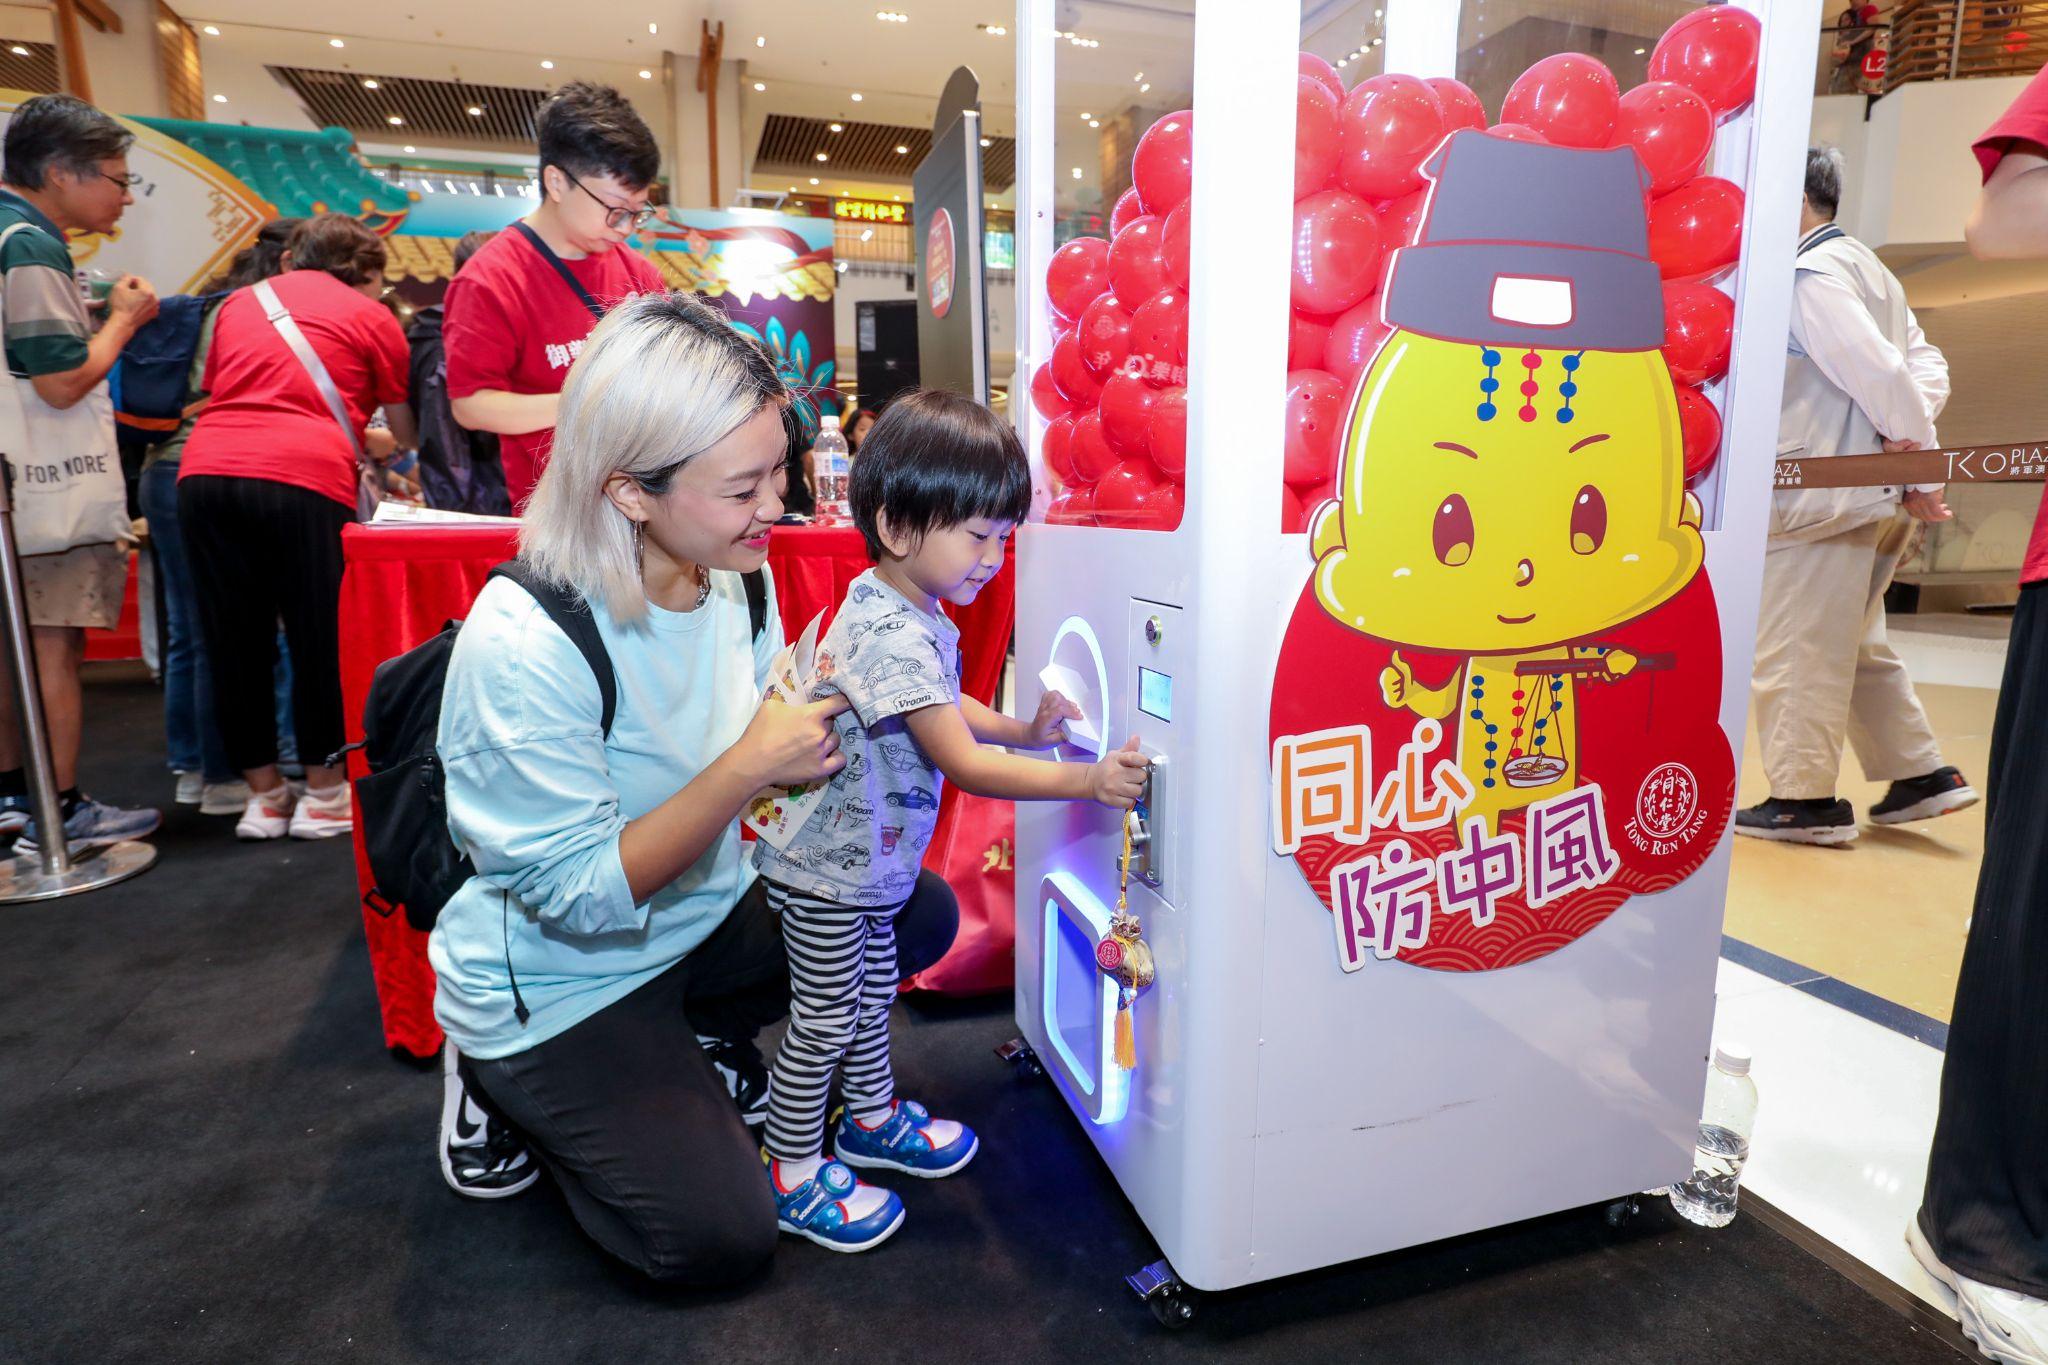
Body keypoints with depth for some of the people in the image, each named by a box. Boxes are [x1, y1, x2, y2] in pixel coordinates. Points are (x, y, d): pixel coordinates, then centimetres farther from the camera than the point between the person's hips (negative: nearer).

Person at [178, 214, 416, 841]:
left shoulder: (240, 301, 25)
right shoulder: (371, 315, 13)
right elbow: (406, 432, 15)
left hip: (205, 469, 4)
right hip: (304, 480, -4)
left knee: (234, 640, 11)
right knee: (321, 638, 7)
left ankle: (263, 794, 21)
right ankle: (324, 793, 15)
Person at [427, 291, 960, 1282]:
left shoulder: (734, 571, -9)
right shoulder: (524, 643, -31)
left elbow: (765, 742, 2)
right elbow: (580, 894, -27)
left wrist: (814, 734, -20)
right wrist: (749, 768, -32)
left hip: (702, 912, 7)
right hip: (557, 980, -6)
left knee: (921, 915, -3)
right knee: (721, 1238, -11)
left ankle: (700, 1036, 13)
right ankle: (511, 1089, 13)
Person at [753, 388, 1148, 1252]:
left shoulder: (907, 612, 1)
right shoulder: (893, 637, -31)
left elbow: (942, 707, 17)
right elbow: (965, 765, -33)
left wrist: (1025, 730, 4)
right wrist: (1088, 781, -34)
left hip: (866, 862, 10)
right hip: (827, 871, -10)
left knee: (874, 992, 24)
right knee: (826, 1021, 7)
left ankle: (871, 1118, 46)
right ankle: (792, 1175, 27)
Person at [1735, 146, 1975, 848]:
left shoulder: (1810, 276, -11)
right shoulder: (1868, 268, 20)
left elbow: (1879, 372, -18)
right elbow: (1927, 364, 16)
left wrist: (1917, 457, -12)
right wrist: (1911, 436, 2)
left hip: (1825, 495, -10)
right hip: (1875, 496, 10)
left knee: (1793, 652, -3)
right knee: (1856, 645, 19)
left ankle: (1805, 797, 3)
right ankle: (1922, 774, 24)